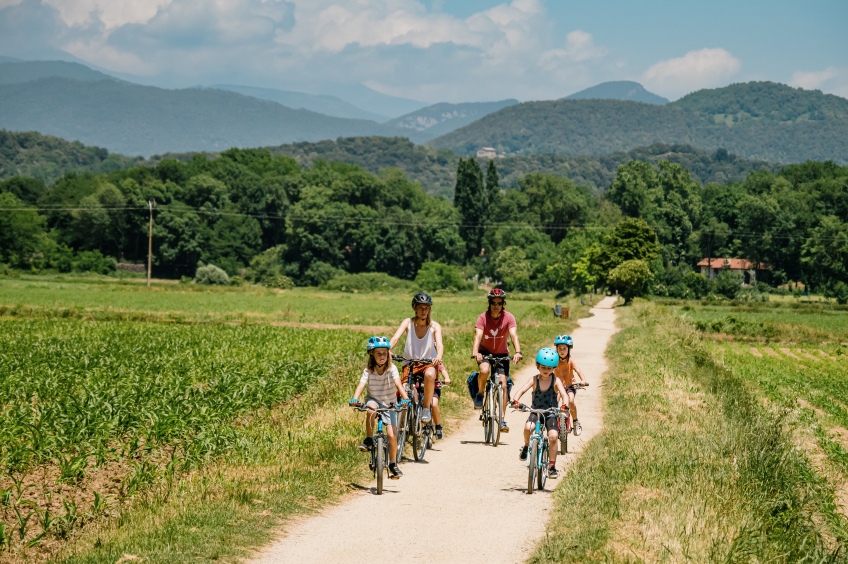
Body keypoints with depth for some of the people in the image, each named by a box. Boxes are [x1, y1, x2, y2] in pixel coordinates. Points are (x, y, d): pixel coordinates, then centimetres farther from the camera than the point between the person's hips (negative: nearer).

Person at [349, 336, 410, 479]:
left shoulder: (391, 369, -12)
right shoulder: (368, 371, -10)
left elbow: (398, 384, -25)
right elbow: (361, 385, -24)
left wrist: (405, 398, -43)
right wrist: (355, 398, -44)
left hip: (389, 404, 0)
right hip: (373, 400, 0)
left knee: (392, 435, -12)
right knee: (371, 410, -38)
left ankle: (393, 464, 4)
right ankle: (369, 440, -20)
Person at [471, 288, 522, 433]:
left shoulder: (508, 317, -18)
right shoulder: (483, 317, -19)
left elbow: (514, 335, -31)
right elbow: (478, 335, -32)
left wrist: (518, 352, -48)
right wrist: (475, 352, -51)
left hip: (502, 353, 1)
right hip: (485, 351, -1)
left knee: (503, 385, -9)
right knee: (484, 370, -33)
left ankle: (502, 420, -3)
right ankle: (480, 394, -5)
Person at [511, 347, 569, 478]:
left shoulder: (555, 381, -8)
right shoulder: (534, 380, -6)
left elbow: (563, 394, -20)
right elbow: (521, 390, -17)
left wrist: (564, 405, -42)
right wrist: (515, 401, -38)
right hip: (536, 412, 0)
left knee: (553, 437, -19)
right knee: (528, 427, -30)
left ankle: (552, 466, -3)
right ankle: (526, 446, 2)